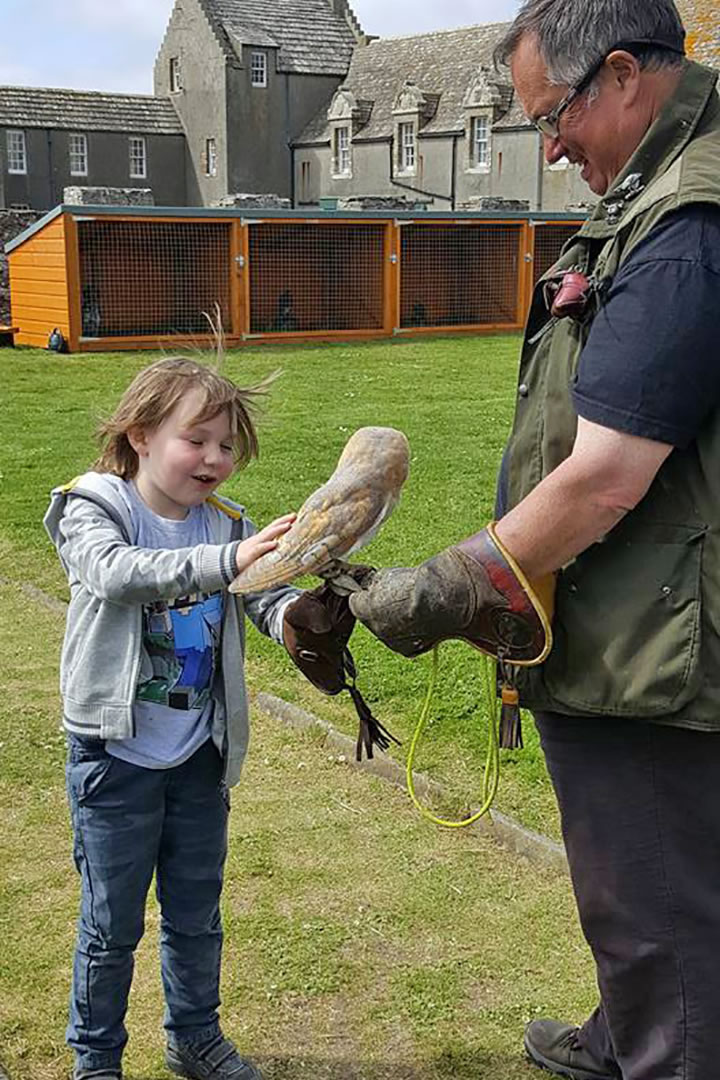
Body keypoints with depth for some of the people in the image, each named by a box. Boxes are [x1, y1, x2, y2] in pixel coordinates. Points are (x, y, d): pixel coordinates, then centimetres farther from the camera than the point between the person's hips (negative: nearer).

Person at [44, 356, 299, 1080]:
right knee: (111, 923, 10)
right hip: (115, 755, -4)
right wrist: (227, 561, -46)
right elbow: (119, 573, -33)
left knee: (197, 915, 18)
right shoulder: (93, 511, -12)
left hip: (199, 756, 4)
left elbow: (269, 596, -10)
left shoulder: (227, 527, 1)